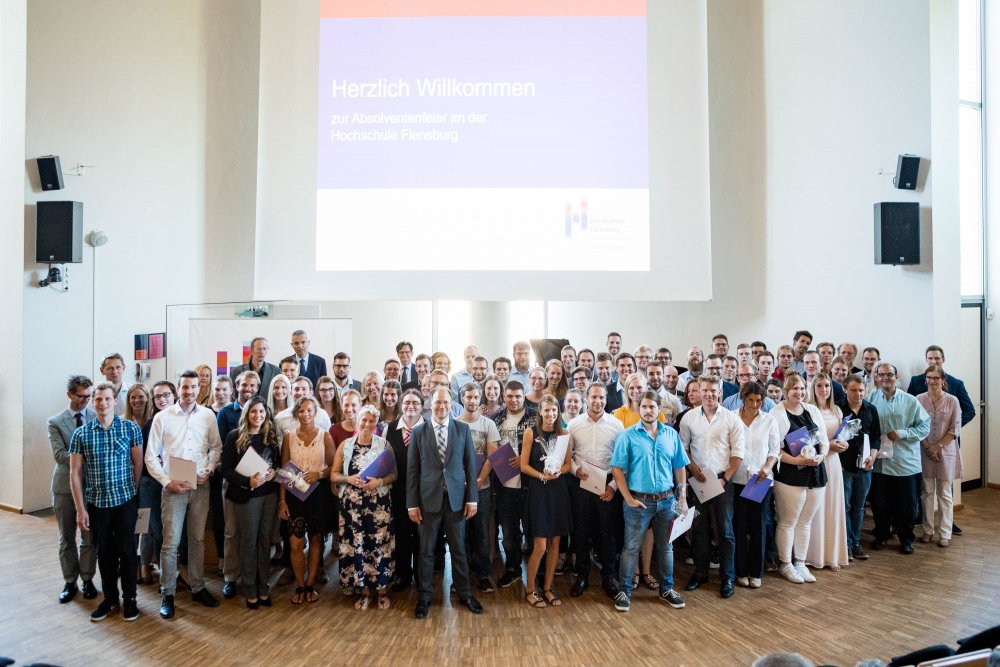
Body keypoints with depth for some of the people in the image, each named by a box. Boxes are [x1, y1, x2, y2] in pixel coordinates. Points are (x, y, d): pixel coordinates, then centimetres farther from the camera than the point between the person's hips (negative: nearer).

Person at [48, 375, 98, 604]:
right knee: (67, 538, 11)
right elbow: (59, 454, -11)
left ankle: (87, 580, 21)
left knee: (90, 537, 8)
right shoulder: (55, 422, 0)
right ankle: (70, 582, 24)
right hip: (65, 484, 0)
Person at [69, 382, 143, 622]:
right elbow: (75, 472, 0)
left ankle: (129, 599, 20)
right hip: (96, 503, 2)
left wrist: (132, 493, 5)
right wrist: (80, 509, -3)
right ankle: (110, 598, 29)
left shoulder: (131, 428, -5)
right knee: (104, 552, 13)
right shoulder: (81, 434, -2)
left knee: (126, 550, 5)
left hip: (125, 501, -1)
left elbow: (138, 463, 2)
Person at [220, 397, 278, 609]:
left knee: (265, 541, 9)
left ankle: (262, 588, 21)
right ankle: (250, 591, 18)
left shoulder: (271, 435, 6)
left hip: (269, 494, 3)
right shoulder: (235, 436, -6)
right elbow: (226, 469, -8)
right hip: (246, 495, -3)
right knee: (248, 542, 4)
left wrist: (273, 472, -9)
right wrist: (248, 481, -20)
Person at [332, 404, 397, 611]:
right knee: (356, 546, 4)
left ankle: (382, 590, 17)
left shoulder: (384, 444, 3)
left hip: (379, 504, -1)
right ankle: (364, 591, 20)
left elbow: (394, 473, 2)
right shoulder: (345, 445, 6)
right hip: (352, 504, 1)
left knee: (379, 546, 0)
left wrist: (380, 481, -17)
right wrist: (349, 479, -12)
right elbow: (333, 475, 7)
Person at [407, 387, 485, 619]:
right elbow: (412, 470, -1)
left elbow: (470, 465, 2)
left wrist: (472, 498, -2)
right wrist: (412, 503, -4)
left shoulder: (463, 429, 1)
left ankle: (464, 593, 27)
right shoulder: (418, 432, -1)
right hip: (428, 499, 0)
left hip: (456, 498, 1)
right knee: (426, 550, 10)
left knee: (458, 549, 11)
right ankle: (425, 595, 26)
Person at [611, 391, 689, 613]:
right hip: (639, 501, -3)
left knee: (665, 547, 17)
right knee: (631, 548, 5)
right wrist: (628, 498, -12)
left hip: (666, 501, 4)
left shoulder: (671, 435, 4)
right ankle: (624, 591, 18)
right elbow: (617, 469, -8)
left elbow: (679, 468, 8)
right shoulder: (627, 435, -7)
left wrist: (682, 496, 3)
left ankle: (667, 589, 33)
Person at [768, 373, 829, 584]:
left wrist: (821, 456, -7)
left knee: (805, 522, 14)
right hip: (790, 475, -6)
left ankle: (800, 563, 27)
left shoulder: (813, 410, 9)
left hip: (815, 473, 6)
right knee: (788, 523, 4)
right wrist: (795, 460, -22)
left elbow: (824, 440, 12)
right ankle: (786, 564, 18)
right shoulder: (777, 413, -9)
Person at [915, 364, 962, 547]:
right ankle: (928, 530, 18)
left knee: (944, 494, 7)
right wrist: (928, 447, -8)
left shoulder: (952, 401, -5)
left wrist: (938, 446, -10)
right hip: (925, 452, 1)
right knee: (927, 492, 8)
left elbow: (955, 429, -4)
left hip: (946, 452, -1)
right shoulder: (919, 399, -2)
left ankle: (945, 533, 14)